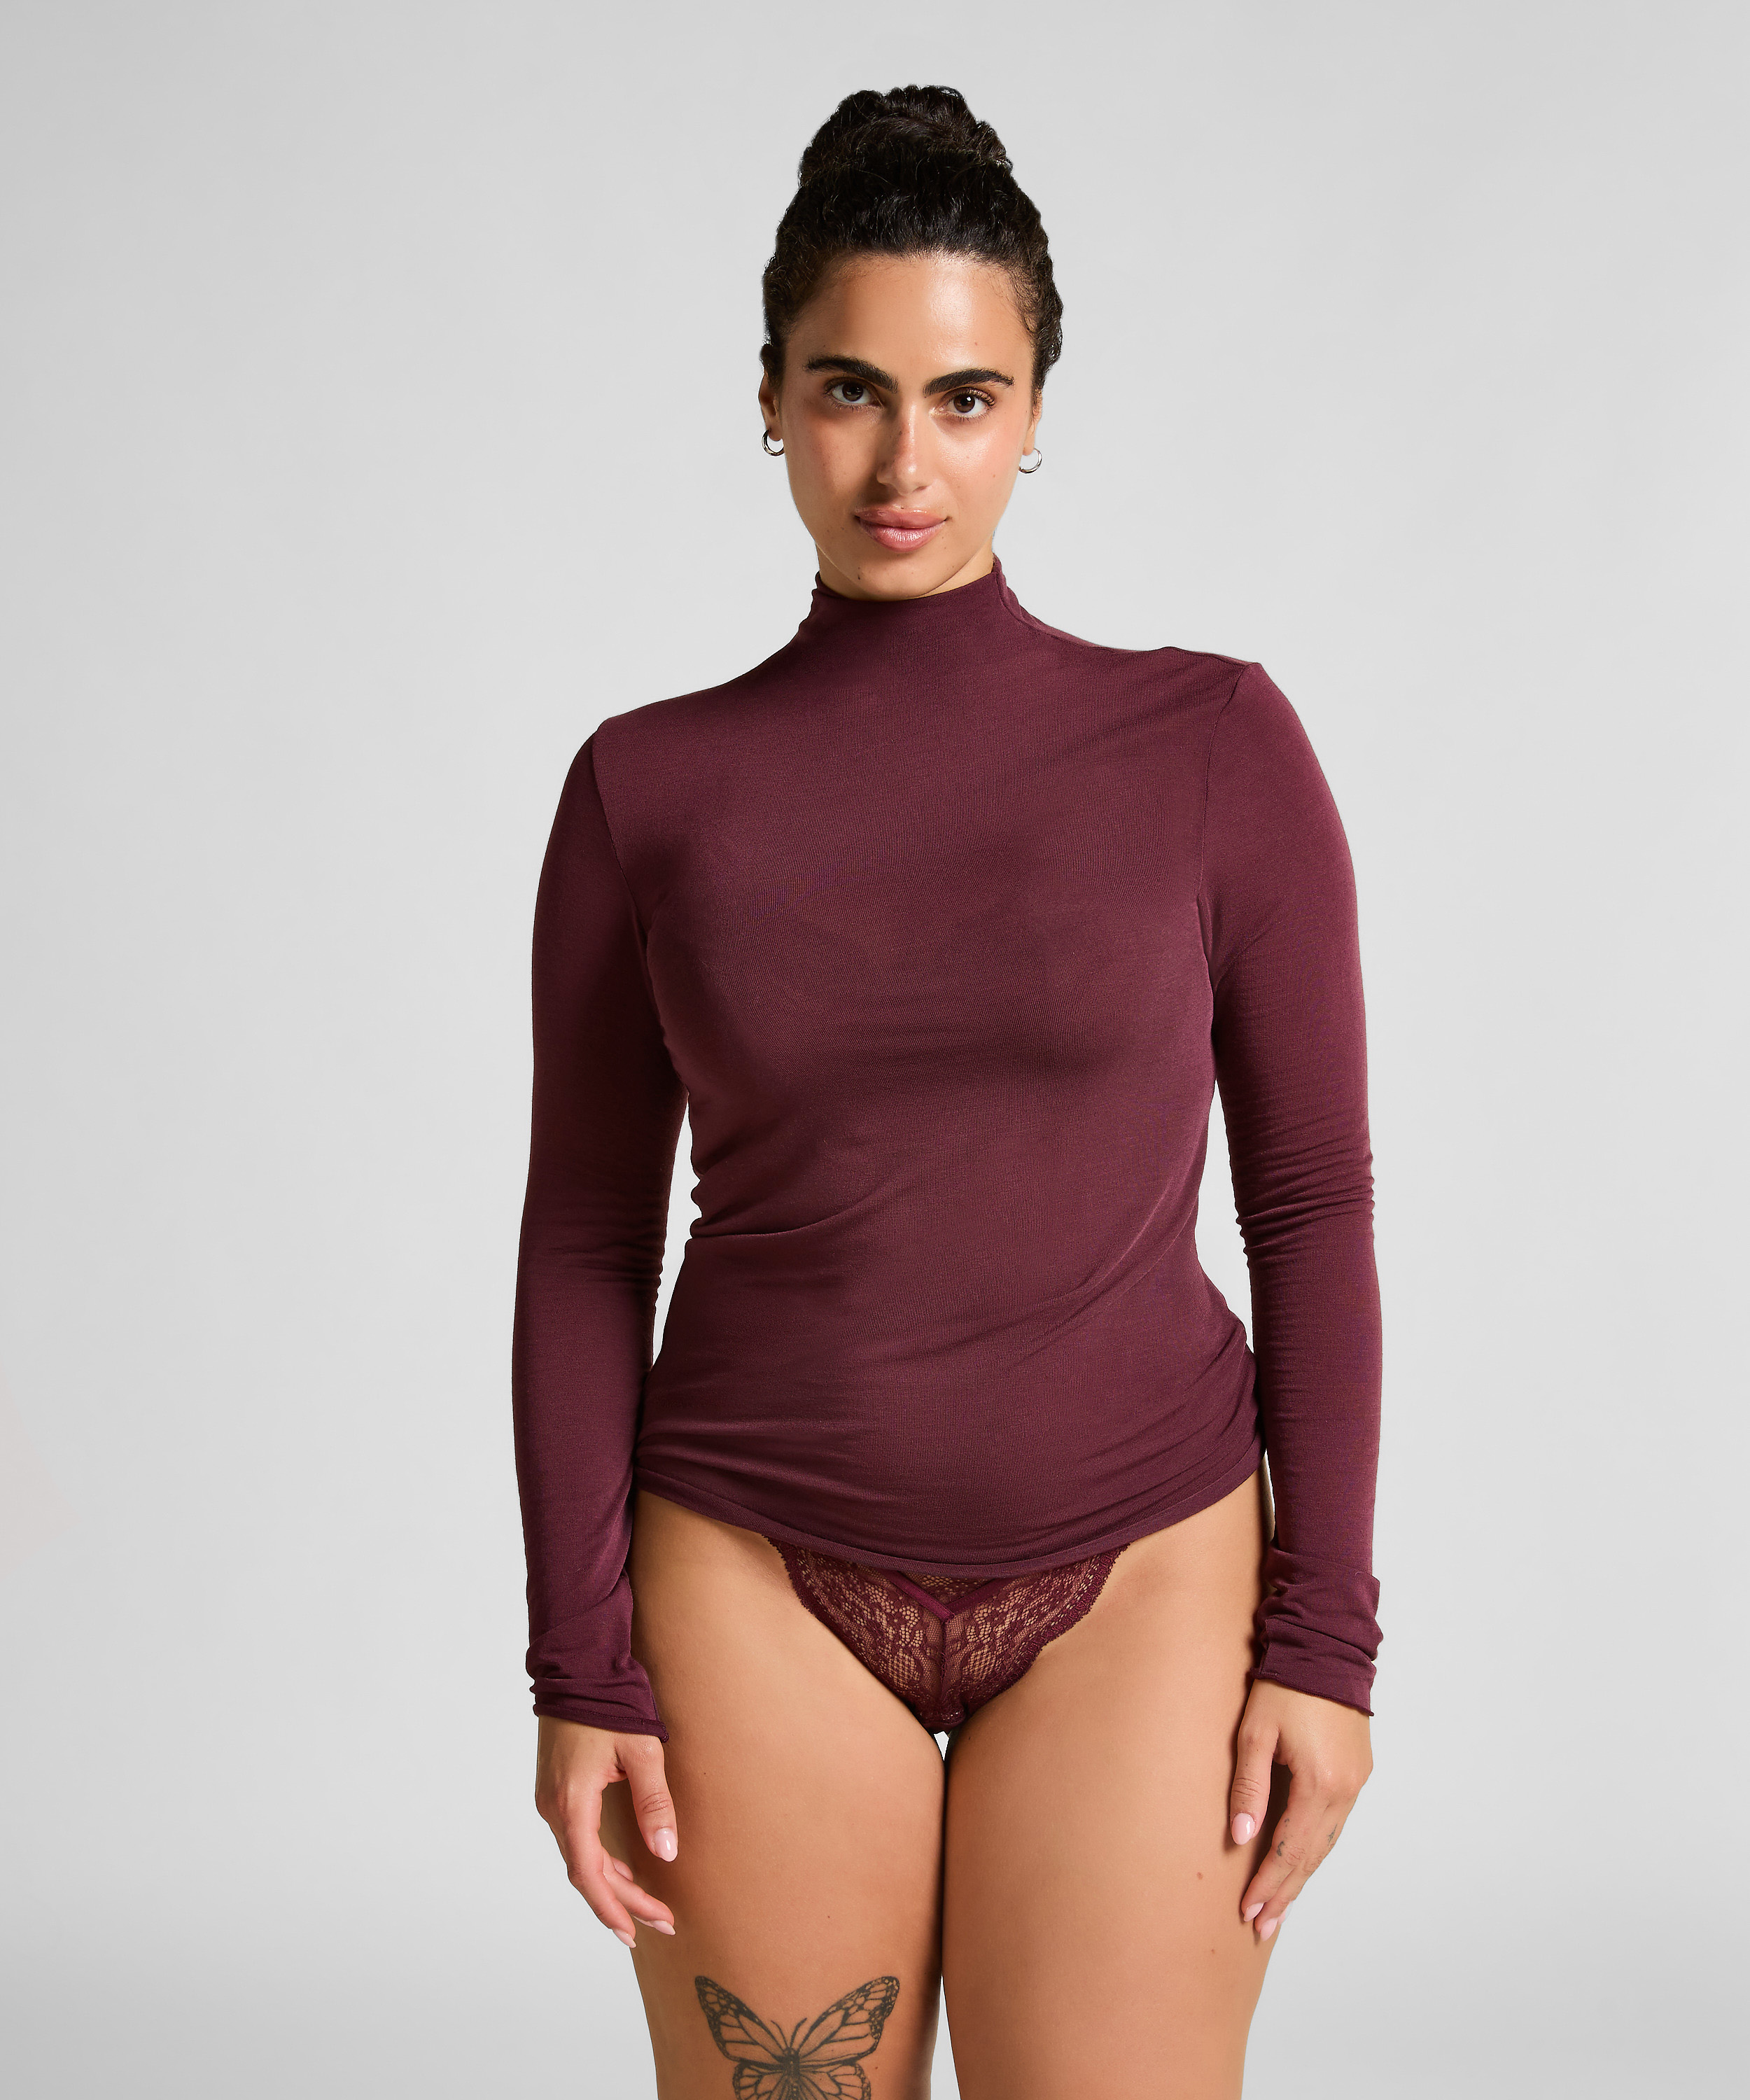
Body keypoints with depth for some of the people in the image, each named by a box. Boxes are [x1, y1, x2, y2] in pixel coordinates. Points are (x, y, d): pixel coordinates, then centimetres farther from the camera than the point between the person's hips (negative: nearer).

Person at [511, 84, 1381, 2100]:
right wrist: (579, 1667, -2)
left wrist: (1325, 1631, -5)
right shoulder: (648, 788, -1)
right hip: (763, 1581, 1)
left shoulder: (1215, 743, -4)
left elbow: (1311, 1198, -2)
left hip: (1135, 1582, 0)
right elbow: (587, 1239, 2)